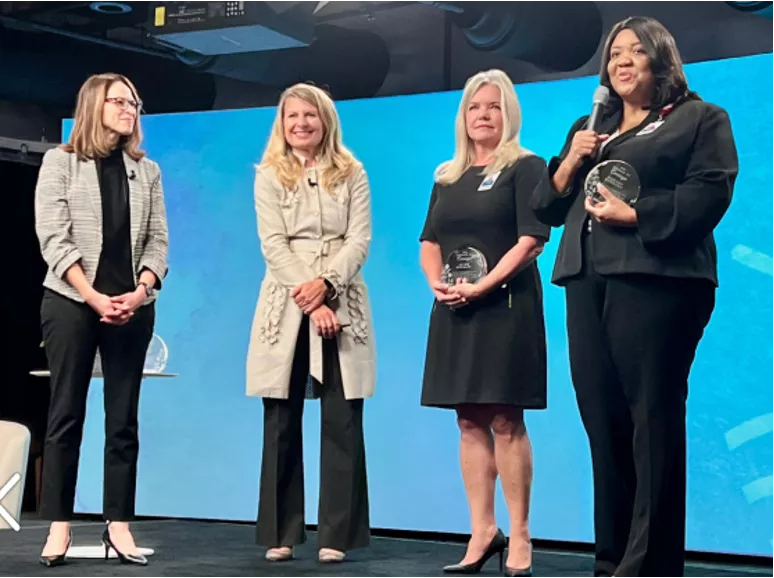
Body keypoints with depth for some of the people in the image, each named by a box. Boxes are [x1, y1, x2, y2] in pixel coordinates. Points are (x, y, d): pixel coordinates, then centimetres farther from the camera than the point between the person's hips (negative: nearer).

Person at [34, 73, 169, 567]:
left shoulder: (146, 171, 12)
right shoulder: (60, 162, 3)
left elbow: (157, 241, 6)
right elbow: (54, 239, -6)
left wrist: (140, 292, -12)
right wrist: (94, 297, -15)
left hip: (133, 307, 3)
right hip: (71, 302, -3)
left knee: (123, 419, 2)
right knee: (66, 415, 0)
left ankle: (119, 526, 5)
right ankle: (59, 526, 3)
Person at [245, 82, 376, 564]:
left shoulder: (352, 173, 8)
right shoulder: (269, 177, 7)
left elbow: (359, 240, 0)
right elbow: (273, 245, -3)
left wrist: (324, 283, -16)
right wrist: (309, 303, -14)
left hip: (341, 302, 0)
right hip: (288, 303, 0)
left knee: (342, 421, -3)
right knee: (282, 421, 2)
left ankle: (337, 535, 2)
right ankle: (280, 533, 9)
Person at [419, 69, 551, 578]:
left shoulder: (525, 167, -1)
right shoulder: (447, 176, 16)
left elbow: (532, 239, -11)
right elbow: (430, 240, 16)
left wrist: (484, 286, -19)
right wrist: (437, 283, -4)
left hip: (504, 305, -6)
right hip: (454, 310, 6)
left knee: (506, 421, -7)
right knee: (470, 422, 6)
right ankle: (482, 531, 12)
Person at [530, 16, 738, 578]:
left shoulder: (700, 118, 8)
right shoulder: (588, 128, 25)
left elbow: (710, 193, -8)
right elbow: (548, 208, 21)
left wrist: (635, 214, -16)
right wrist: (570, 161, 3)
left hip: (656, 279, -6)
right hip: (588, 283, 6)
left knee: (653, 422, -8)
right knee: (604, 421, 4)